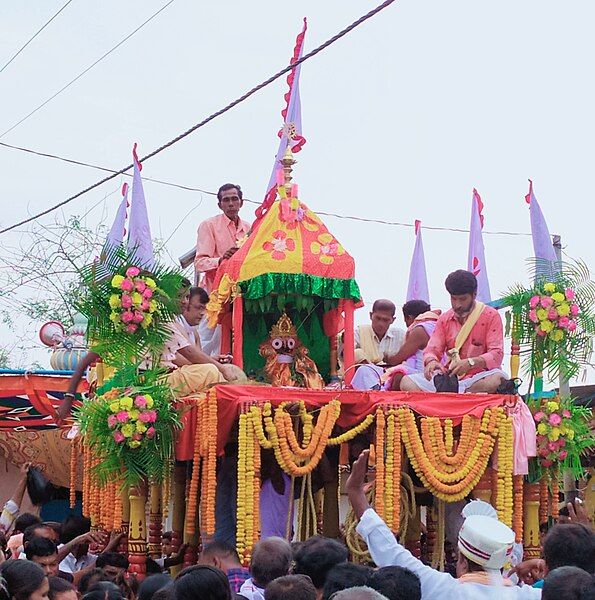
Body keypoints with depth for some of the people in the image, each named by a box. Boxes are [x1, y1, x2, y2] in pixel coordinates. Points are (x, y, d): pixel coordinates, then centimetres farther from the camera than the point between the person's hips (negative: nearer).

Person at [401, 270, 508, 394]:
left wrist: (469, 363, -28)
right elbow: (432, 349, 6)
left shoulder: (490, 316, -1)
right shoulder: (444, 319, 13)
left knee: (498, 380, -39)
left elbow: (496, 355, -10)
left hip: (479, 377, -3)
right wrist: (431, 361, -20)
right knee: (406, 382, -15)